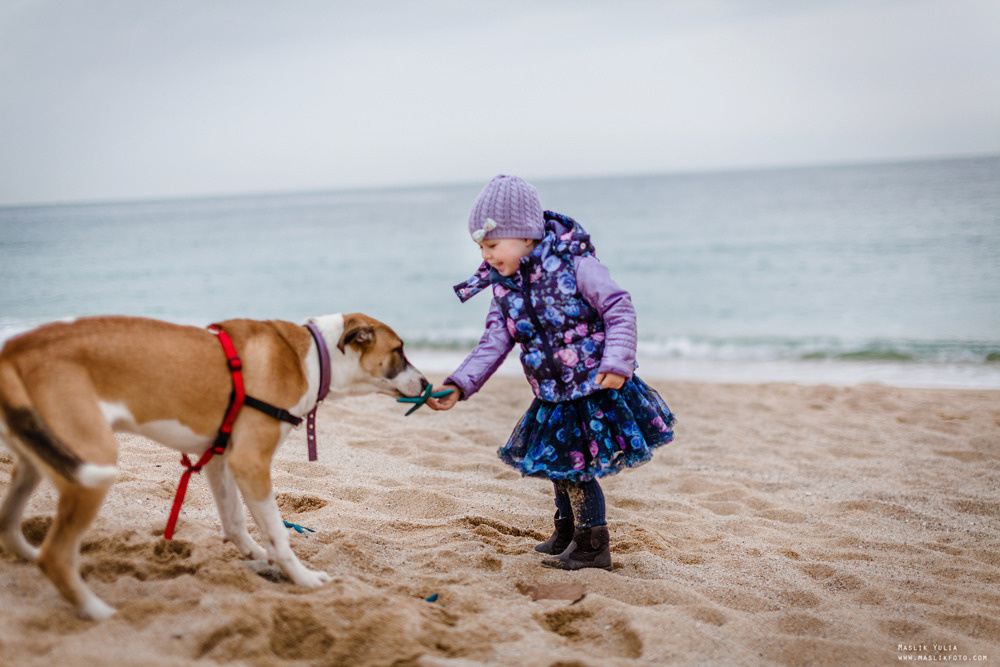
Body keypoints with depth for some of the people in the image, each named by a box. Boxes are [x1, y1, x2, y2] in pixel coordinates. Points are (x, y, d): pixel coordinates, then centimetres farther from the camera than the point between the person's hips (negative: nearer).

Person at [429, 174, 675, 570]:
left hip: (597, 391, -7)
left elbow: (619, 308, -17)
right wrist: (459, 385, -13)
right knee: (559, 465, 20)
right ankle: (567, 533, 41)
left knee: (578, 468, -4)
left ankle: (592, 545, 14)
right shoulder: (505, 289, 1)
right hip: (554, 399, 7)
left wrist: (617, 362, -29)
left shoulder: (573, 264, -17)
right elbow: (494, 344, -1)